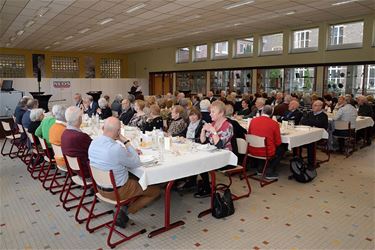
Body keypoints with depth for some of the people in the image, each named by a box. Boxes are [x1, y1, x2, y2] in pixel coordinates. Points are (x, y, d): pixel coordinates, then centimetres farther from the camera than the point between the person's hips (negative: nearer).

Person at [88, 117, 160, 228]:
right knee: (156, 190, 8)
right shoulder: (116, 149, -32)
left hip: (100, 187, 8)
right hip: (117, 191, -8)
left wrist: (129, 151, 7)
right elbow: (136, 163, -15)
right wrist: (126, 142, -15)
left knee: (136, 178, 29)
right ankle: (127, 210, 0)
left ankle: (124, 209, 14)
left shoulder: (93, 142, -8)